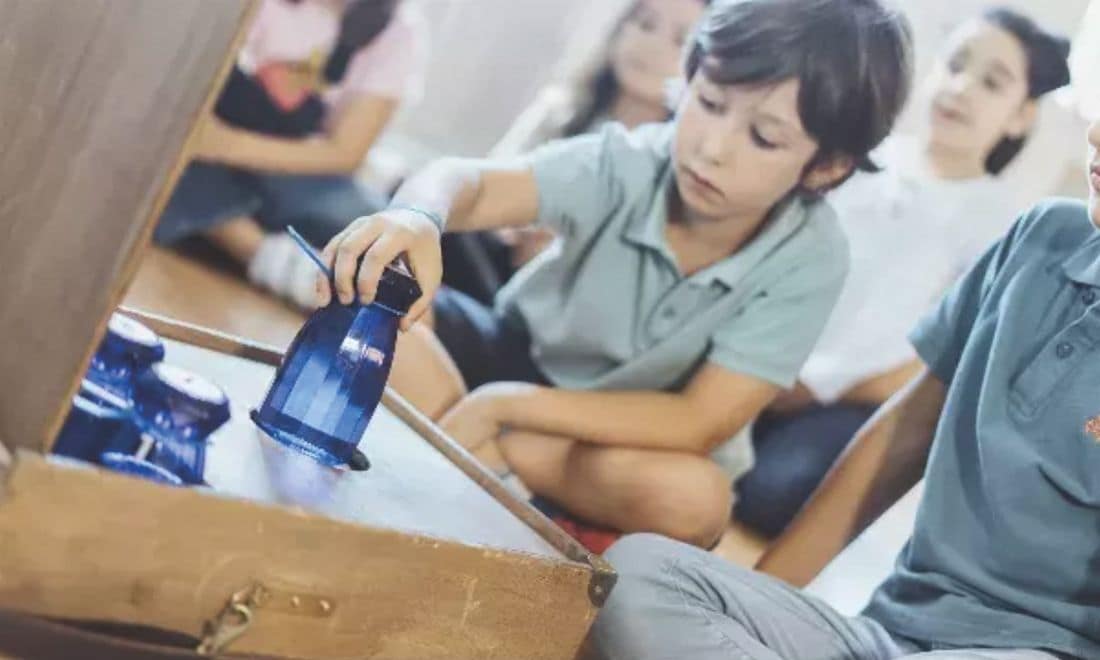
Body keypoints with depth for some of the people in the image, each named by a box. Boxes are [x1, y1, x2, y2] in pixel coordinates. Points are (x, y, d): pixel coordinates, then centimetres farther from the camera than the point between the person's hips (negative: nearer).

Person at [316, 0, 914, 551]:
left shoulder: (809, 260, -24)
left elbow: (700, 424, -26)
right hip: (518, 354, 1)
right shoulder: (627, 162, -23)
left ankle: (491, 453, -19)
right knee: (362, 293, -22)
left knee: (692, 498, -36)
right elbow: (473, 183, -37)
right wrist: (417, 218, -62)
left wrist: (501, 406, -29)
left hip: (635, 439, 0)